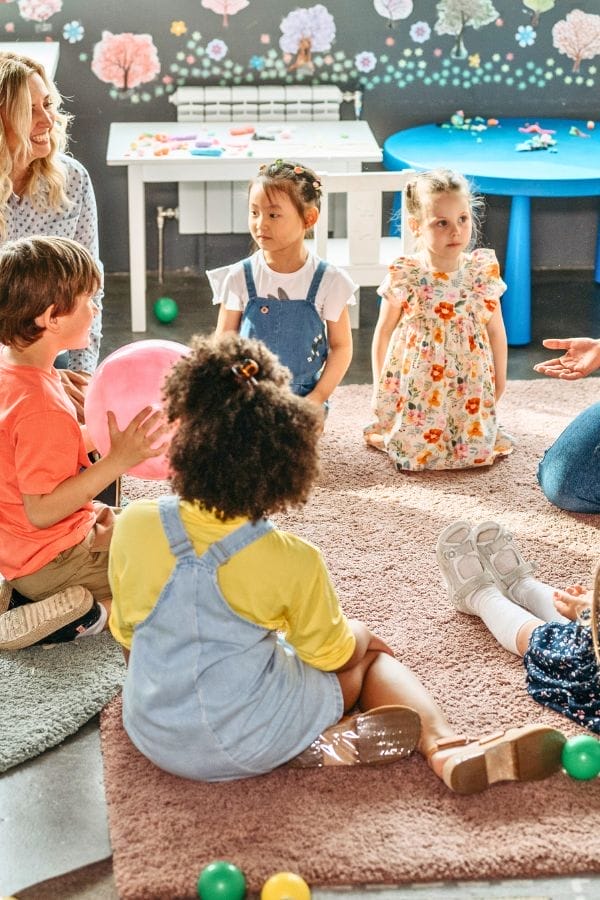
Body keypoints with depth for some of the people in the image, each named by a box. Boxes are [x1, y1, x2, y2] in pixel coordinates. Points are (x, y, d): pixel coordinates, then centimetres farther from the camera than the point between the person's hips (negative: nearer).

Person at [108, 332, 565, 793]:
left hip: (153, 735, 4)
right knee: (371, 651, 21)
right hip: (250, 746, -3)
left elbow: (125, 634, 3)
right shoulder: (293, 562, -20)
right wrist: (358, 633, 21)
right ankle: (444, 745, -1)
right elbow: (335, 654, -2)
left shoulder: (133, 525, -13)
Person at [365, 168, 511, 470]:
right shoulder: (404, 277, -12)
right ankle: (381, 431, 28)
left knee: (477, 448, -2)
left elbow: (496, 331, 6)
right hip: (416, 384, -2)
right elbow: (383, 333, 0)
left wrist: (499, 380, 11)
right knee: (416, 450, -4)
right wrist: (379, 387, 4)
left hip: (470, 384, 3)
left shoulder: (483, 272, -5)